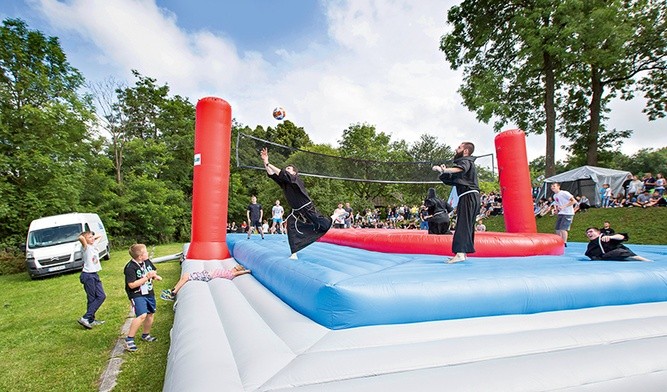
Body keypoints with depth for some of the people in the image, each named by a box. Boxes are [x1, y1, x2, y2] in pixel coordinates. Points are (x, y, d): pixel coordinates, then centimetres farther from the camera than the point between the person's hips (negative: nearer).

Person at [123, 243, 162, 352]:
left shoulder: (147, 261, 0)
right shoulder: (130, 268, -22)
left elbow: (154, 271, 18)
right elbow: (132, 285, -25)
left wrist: (155, 276, -4)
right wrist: (147, 277, -27)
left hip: (149, 293, 8)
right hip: (137, 295, -8)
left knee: (151, 314, 17)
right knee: (142, 315, -22)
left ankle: (146, 335, 40)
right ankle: (129, 339, -5)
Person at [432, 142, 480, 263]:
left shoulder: (466, 161, -3)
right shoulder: (465, 162, 28)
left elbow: (460, 169, -30)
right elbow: (453, 180, 24)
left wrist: (444, 170, -42)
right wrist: (444, 172, 7)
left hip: (469, 197, -10)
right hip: (470, 198, 10)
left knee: (463, 225, -17)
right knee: (467, 226, 11)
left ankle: (460, 253, -23)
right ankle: (464, 253, 16)